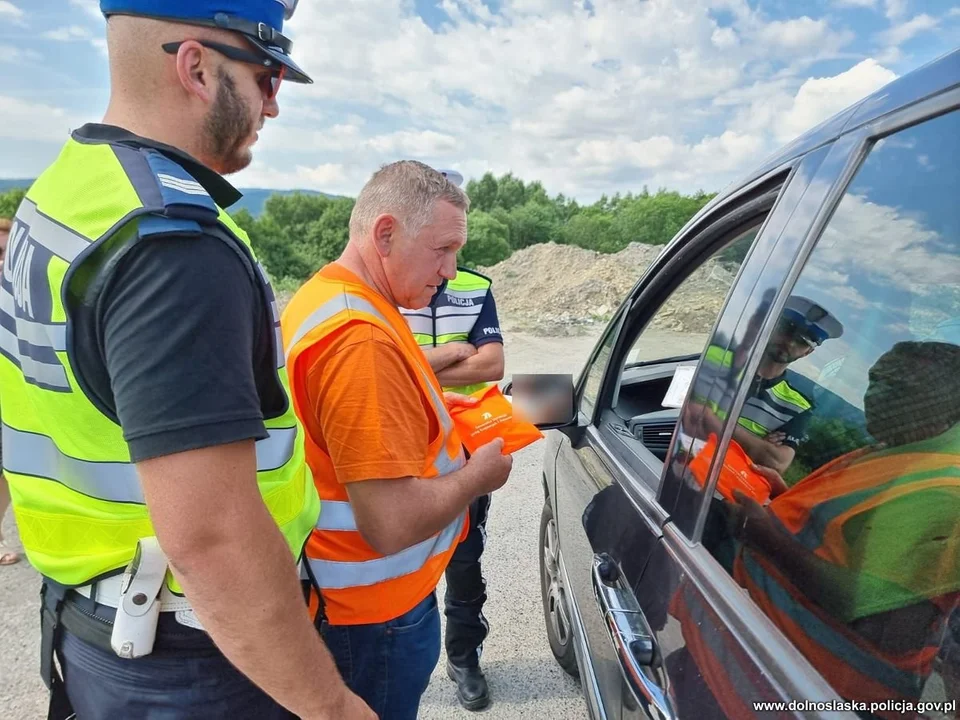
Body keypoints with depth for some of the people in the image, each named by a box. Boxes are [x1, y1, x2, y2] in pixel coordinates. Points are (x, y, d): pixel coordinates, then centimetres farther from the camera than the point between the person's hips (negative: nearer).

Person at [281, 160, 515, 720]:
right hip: (379, 610, -9)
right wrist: (478, 474, -14)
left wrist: (433, 410, 7)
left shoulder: (325, 297, 4)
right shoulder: (360, 337, -29)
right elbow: (392, 524, -31)